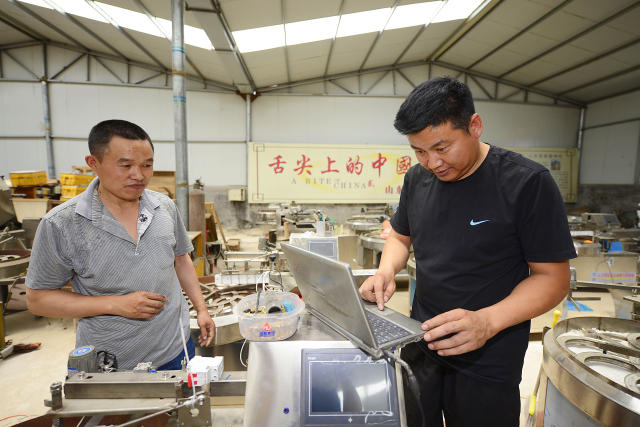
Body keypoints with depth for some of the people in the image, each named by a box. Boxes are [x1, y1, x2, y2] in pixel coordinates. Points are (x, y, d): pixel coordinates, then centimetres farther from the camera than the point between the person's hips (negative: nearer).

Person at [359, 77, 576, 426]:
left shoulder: (527, 183, -17)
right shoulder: (417, 178, -1)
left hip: (487, 363, -4)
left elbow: (553, 277, -14)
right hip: (420, 346, 5)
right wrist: (386, 271, -9)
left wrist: (487, 321, -29)